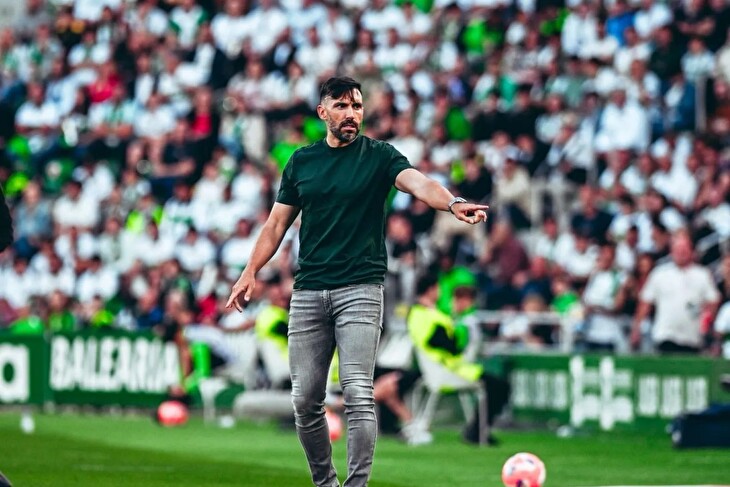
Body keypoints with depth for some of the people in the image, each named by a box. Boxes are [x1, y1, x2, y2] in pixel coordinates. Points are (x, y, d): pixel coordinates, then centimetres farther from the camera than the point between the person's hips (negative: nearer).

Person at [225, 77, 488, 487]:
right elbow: (277, 223, 17)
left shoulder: (379, 156, 1)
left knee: (358, 394, -15)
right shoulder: (301, 161, 12)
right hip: (308, 292, 4)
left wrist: (453, 203, -38)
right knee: (306, 400, 4)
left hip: (360, 288, -4)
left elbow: (418, 183, -18)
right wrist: (251, 273, 6)